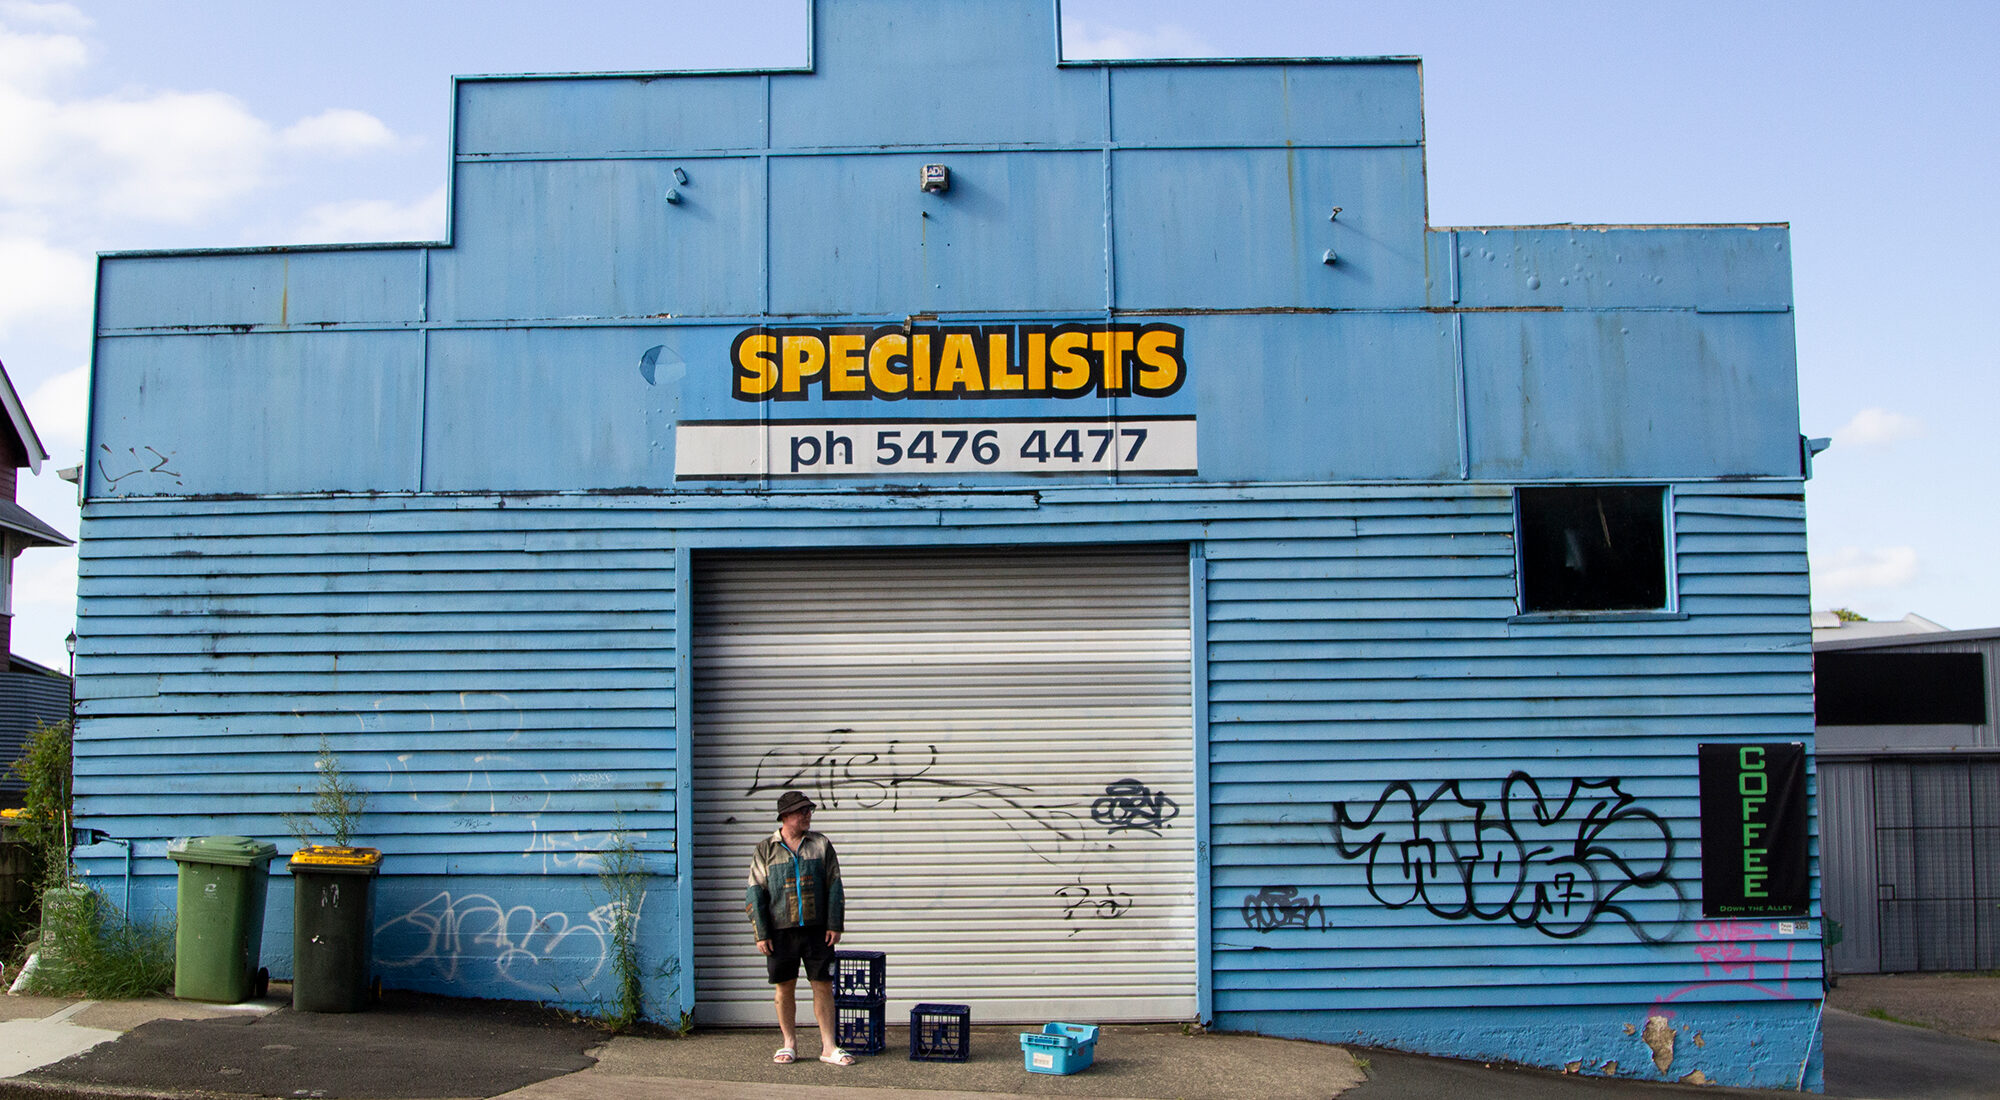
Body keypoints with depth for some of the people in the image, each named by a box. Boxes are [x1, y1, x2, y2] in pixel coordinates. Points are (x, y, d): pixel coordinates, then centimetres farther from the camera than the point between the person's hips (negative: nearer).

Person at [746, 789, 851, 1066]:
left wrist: (835, 925, -1)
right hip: (781, 931, -1)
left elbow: (834, 886, 7)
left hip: (817, 930, 1)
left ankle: (829, 1046, 6)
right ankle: (789, 1044, 18)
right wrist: (761, 934, -4)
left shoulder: (821, 845, 7)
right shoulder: (766, 849, 4)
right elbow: (755, 893, 3)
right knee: (785, 989, 5)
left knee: (823, 986, 1)